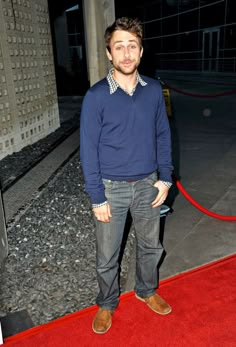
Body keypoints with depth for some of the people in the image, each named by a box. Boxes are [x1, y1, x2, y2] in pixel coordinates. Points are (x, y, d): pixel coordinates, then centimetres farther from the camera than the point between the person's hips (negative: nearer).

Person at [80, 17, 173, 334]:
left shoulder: (154, 90, -3)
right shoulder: (96, 96, -13)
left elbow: (163, 135, 6)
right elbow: (88, 149, -11)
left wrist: (165, 178, 1)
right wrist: (97, 198, -11)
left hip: (147, 185, 3)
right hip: (112, 188, -3)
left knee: (151, 246, 20)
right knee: (107, 256, 12)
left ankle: (147, 290, 46)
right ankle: (107, 303, 38)